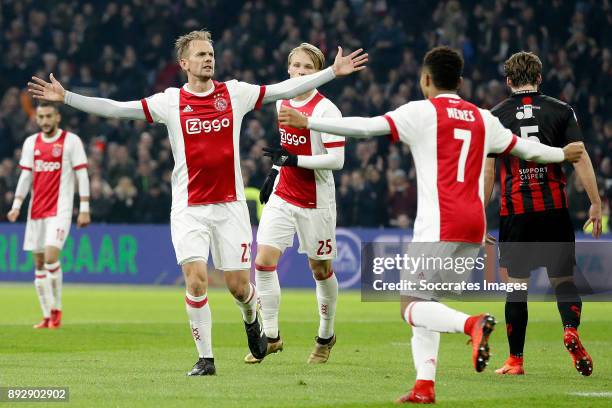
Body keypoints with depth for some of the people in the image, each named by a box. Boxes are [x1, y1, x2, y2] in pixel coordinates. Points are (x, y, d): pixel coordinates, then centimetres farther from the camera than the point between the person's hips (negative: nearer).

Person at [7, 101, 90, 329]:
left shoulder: (71, 141, -3)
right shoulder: (31, 142, 11)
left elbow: (82, 175, -4)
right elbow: (25, 176, 12)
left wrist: (84, 209, -10)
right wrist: (16, 206, 1)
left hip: (60, 209, -5)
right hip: (36, 210, 5)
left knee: (51, 257, -19)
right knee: (39, 263, 4)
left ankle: (56, 308, -3)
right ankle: (47, 316, 9)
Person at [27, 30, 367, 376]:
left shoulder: (235, 93, 3)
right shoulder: (170, 101, 0)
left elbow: (286, 89, 4)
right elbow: (116, 109, -2)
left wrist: (334, 72, 0)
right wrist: (65, 97, -9)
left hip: (230, 205, 1)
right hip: (189, 208, -1)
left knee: (238, 286, 2)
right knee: (196, 279, -13)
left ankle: (251, 321, 38)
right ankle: (205, 358, 0)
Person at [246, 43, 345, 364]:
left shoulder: (326, 109, -15)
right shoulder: (281, 101, 6)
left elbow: (336, 159, -19)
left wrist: (294, 160, -25)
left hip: (316, 201, -5)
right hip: (283, 196, 5)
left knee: (320, 270, 8)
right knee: (264, 261, -9)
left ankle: (326, 336, 28)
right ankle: (270, 336, -1)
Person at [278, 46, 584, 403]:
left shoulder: (422, 112, 0)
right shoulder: (483, 119, 18)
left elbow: (368, 127, -11)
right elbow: (524, 147, 31)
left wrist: (307, 122, -10)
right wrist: (562, 154, 51)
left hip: (439, 225, -6)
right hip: (474, 226, 6)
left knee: (413, 306, -6)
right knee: (424, 303, 15)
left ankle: (473, 324, -32)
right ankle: (425, 386, 4)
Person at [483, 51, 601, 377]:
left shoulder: (495, 116, 4)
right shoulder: (561, 111, 3)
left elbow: (487, 169, 3)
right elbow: (580, 158, -2)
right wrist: (595, 204, 2)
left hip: (514, 210, 0)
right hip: (554, 209, 0)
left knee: (516, 287, 6)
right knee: (564, 281, 7)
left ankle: (515, 360, 8)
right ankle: (571, 331, -20)